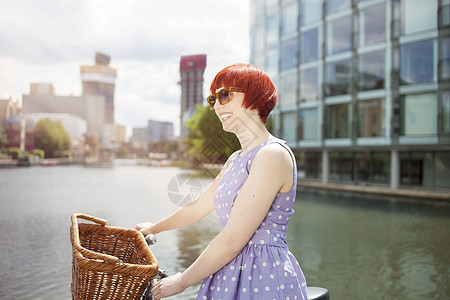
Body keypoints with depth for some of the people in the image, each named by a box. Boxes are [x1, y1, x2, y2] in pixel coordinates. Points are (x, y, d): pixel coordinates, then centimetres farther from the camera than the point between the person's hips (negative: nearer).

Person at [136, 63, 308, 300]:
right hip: (231, 276, 8)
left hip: (264, 279, -8)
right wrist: (154, 228, 36)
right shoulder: (236, 160, 11)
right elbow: (199, 207, 23)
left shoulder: (273, 154, -17)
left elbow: (232, 240, -20)